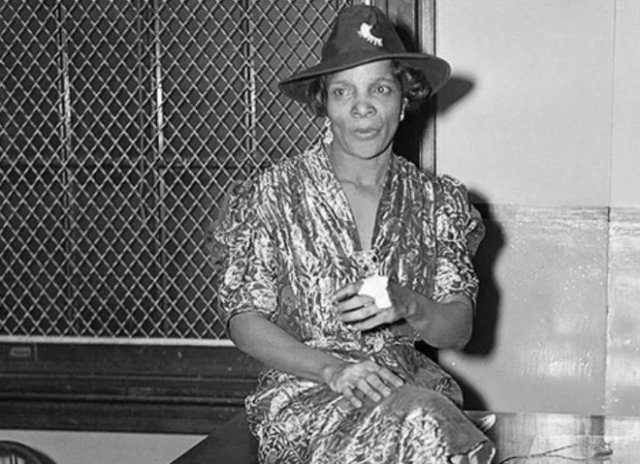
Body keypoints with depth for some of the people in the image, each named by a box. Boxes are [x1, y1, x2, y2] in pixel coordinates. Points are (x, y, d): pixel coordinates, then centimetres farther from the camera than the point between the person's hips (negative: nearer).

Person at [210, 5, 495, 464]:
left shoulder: (435, 201, 7)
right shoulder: (274, 194, -3)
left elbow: (458, 330, 5)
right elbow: (244, 322, -3)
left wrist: (407, 306, -17)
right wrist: (332, 369, -19)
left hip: (411, 381, 3)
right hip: (302, 389, -3)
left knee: (423, 421, -32)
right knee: (419, 422, -32)